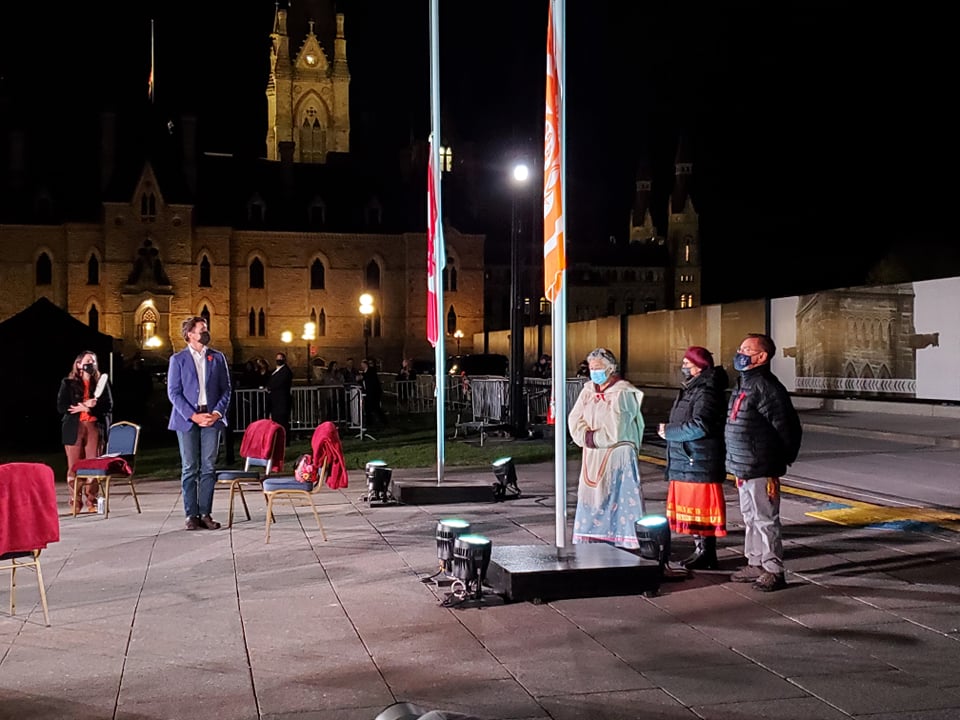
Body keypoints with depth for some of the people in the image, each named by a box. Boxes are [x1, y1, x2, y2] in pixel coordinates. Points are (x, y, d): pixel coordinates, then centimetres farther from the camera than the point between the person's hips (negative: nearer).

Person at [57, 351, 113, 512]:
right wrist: (85, 405, -12)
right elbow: (61, 407, -1)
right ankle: (74, 502, 5)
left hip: (95, 427, 1)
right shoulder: (68, 383, 9)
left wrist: (87, 408, -11)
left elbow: (109, 406, 4)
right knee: (74, 467, -1)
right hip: (74, 428, -1)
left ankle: (92, 502, 1)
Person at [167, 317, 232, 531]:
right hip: (187, 419, -2)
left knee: (209, 468, 1)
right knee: (189, 469, 0)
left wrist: (217, 413, -6)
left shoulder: (218, 358, 10)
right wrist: (193, 416, -11)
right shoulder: (178, 359, 3)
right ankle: (192, 515, 4)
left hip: (212, 418, 2)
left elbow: (226, 390, 9)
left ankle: (205, 514, 6)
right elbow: (173, 393, -1)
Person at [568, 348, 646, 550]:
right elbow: (575, 421, 2)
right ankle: (592, 541, 15)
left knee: (619, 500, -4)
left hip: (618, 456, -7)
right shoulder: (588, 390, 10)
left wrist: (591, 438, -7)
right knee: (592, 500, 8)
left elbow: (615, 431, -17)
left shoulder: (623, 393, -11)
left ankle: (627, 545, 1)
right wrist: (587, 437, -14)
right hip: (593, 457, 7)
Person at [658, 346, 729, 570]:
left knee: (701, 508, -4)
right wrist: (669, 430, 7)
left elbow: (699, 426, -25)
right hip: (686, 462, 10)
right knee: (692, 507, 15)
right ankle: (700, 550, 23)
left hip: (700, 463, -10)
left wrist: (669, 431, -15)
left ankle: (707, 554, 2)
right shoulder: (690, 389, 17)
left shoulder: (706, 392, -16)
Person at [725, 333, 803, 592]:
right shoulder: (743, 384, 14)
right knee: (750, 518, 17)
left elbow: (786, 429, -17)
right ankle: (755, 564, 28)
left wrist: (776, 466, -11)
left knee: (765, 519, -2)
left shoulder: (767, 387, -17)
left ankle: (773, 570, 7)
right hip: (744, 468, 10)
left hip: (760, 470, -10)